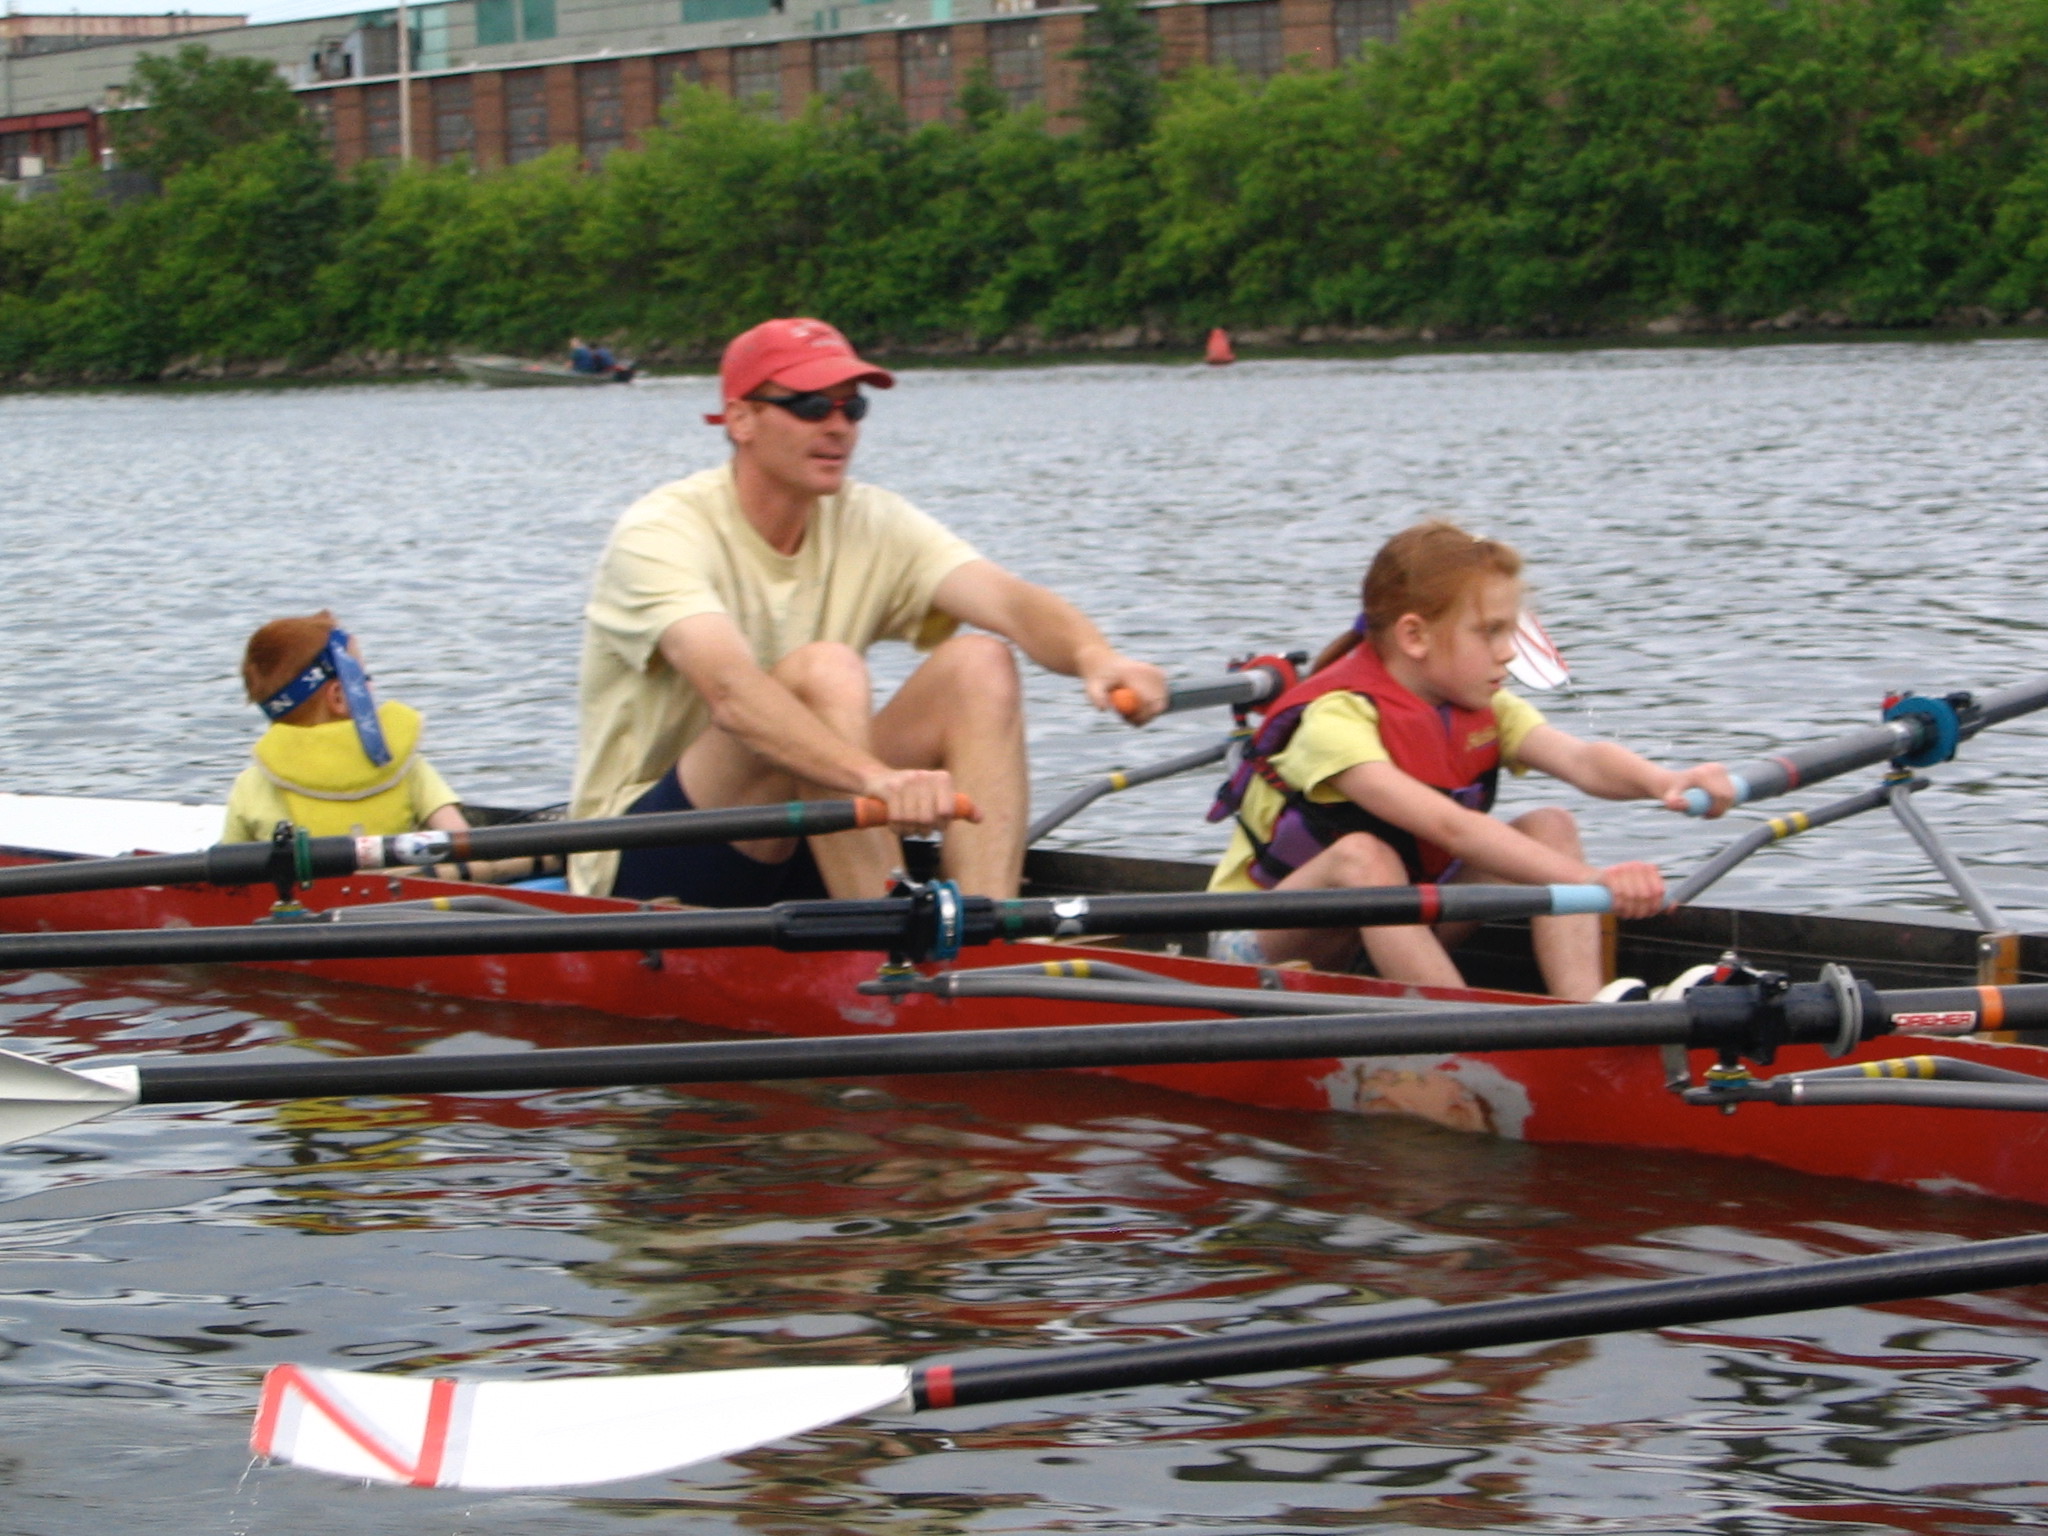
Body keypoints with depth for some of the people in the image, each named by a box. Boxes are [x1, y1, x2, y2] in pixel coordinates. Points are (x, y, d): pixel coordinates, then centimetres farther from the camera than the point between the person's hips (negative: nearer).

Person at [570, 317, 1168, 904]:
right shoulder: (662, 534, -17)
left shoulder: (871, 524, 1)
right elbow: (730, 692, -37)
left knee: (979, 664, -14)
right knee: (826, 670, -30)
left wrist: (1092, 654, -40)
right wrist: (877, 776, -53)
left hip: (794, 858, 6)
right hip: (643, 866, -6)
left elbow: (1007, 599, -16)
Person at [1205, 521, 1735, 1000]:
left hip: (1401, 926, 7)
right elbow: (1447, 826, -41)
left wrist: (1664, 781, -45)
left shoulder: (1482, 709, -3)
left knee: (1550, 828, -12)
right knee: (1360, 856, -39)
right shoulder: (1335, 718, -26)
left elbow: (1581, 759, -21)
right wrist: (1587, 880, -52)